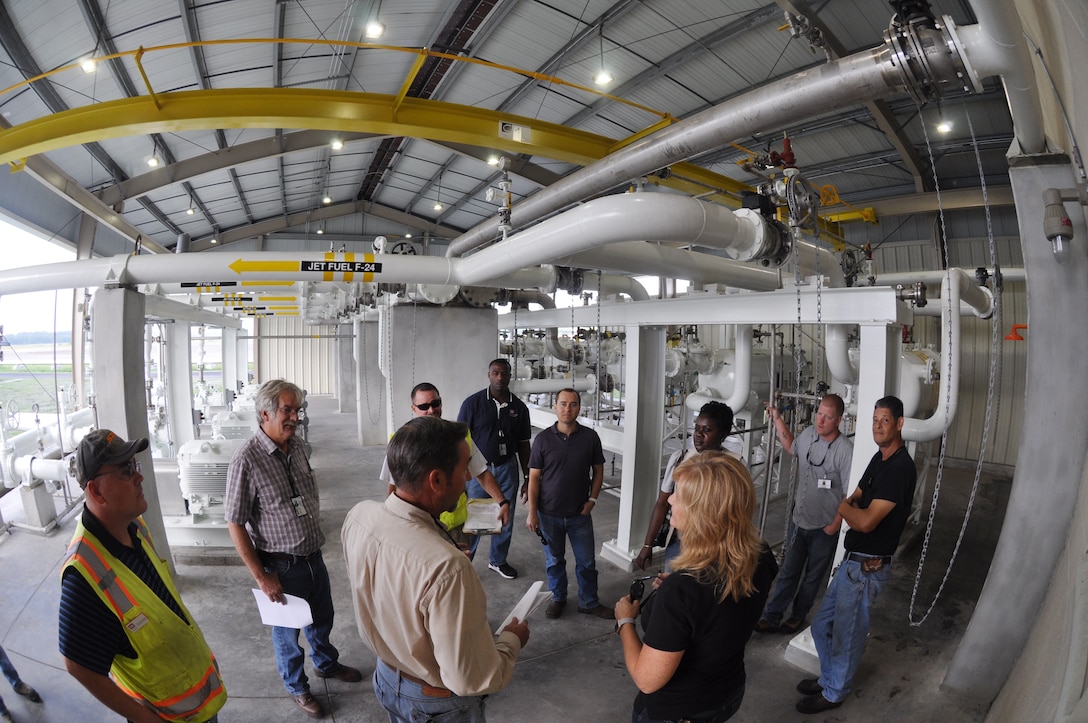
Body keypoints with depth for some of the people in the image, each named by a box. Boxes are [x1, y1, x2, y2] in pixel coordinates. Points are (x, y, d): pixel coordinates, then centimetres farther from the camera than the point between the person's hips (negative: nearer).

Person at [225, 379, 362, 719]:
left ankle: (326, 663, 52)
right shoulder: (246, 460, -23)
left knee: (322, 618, 25)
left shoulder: (298, 446, -3)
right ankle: (297, 687, 42)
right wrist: (261, 577, -16)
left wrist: (316, 539, 14)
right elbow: (235, 524, -18)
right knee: (288, 630, 18)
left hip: (314, 556, 6)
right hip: (282, 565, -6)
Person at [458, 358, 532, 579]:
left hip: (507, 468, 3)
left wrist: (527, 478, 10)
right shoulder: (473, 403, -9)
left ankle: (498, 560, 34)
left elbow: (523, 444, 8)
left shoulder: (519, 407, 1)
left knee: (505, 519, 13)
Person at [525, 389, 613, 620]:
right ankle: (558, 598, 37)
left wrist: (592, 499, -4)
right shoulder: (543, 439, -9)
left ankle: (589, 602, 31)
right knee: (554, 560, 16)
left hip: (580, 514, 1)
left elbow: (598, 470, 5)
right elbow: (534, 477, -5)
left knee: (586, 561, 11)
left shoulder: (590, 437, -6)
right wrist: (532, 512, -7)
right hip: (549, 514, 0)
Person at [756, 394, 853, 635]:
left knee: (813, 577, 18)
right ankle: (771, 616, 26)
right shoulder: (808, 434, -5)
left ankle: (799, 615, 37)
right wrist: (777, 420, 15)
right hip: (799, 521, 5)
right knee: (788, 572, 16)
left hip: (824, 528, -5)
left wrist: (835, 525, -16)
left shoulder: (845, 450, -24)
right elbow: (792, 448, 20)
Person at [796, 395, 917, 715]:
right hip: (852, 559, 9)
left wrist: (843, 507, -8)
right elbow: (855, 499, 14)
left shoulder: (901, 467, -21)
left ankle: (834, 693, 29)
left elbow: (866, 521, -25)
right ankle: (828, 678, 39)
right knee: (821, 624, 19)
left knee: (847, 634, 9)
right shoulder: (879, 458, 9)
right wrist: (851, 507, -7)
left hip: (867, 567, -9)